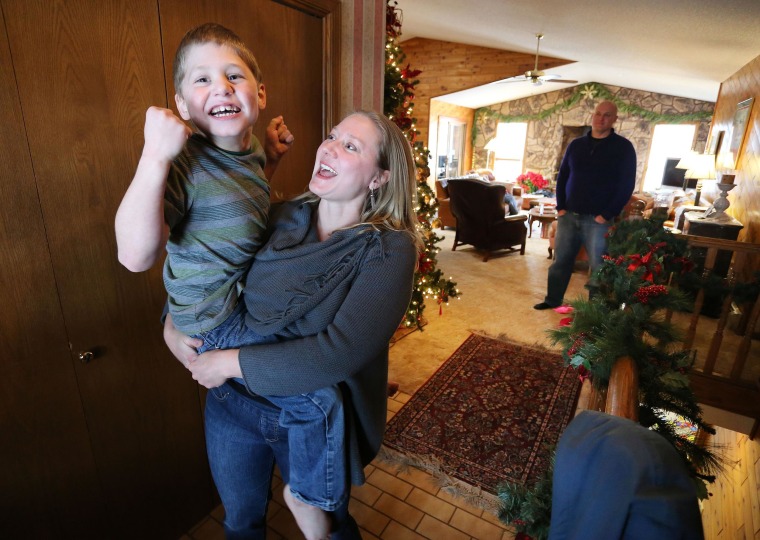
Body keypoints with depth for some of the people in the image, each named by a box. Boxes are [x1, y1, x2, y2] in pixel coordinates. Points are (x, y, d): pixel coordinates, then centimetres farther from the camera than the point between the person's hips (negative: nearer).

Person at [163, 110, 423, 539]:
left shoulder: (389, 249, -21)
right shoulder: (280, 220, -7)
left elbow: (340, 352, -30)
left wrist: (230, 363, -23)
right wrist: (172, 320, -8)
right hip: (232, 403, 4)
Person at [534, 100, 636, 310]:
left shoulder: (623, 147, -1)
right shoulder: (576, 144, 10)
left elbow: (626, 185, -5)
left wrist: (606, 215, -13)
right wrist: (561, 206, 1)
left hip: (598, 220, -3)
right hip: (569, 215, 4)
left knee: (598, 267, 1)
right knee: (560, 260, 9)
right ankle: (553, 299, 23)